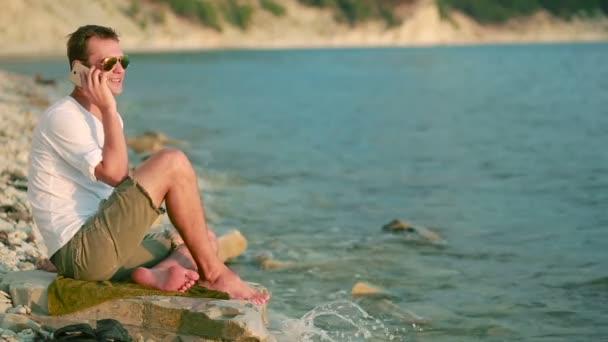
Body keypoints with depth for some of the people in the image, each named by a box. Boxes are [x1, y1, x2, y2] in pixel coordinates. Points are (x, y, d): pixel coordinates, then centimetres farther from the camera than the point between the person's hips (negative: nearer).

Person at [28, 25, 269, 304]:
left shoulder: (103, 117, 20)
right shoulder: (63, 117, -10)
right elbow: (115, 173, -21)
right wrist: (109, 110, -16)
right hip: (80, 251, -10)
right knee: (172, 162, -18)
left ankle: (158, 272, -22)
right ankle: (213, 273, -13)